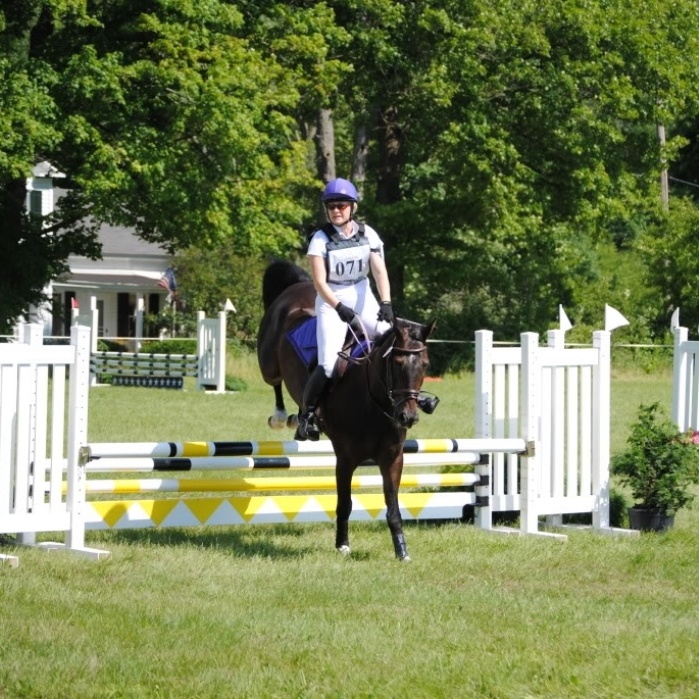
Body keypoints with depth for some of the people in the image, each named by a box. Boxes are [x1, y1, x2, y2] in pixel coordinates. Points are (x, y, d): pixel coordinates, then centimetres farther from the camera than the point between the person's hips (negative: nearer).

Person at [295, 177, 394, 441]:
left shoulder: (368, 235, -3)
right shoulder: (321, 239, -12)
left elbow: (380, 271, -10)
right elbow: (319, 281, -17)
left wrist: (386, 304, -25)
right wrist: (339, 307, -32)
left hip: (362, 298, 4)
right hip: (331, 301, -4)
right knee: (328, 365, -17)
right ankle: (307, 414, 1)